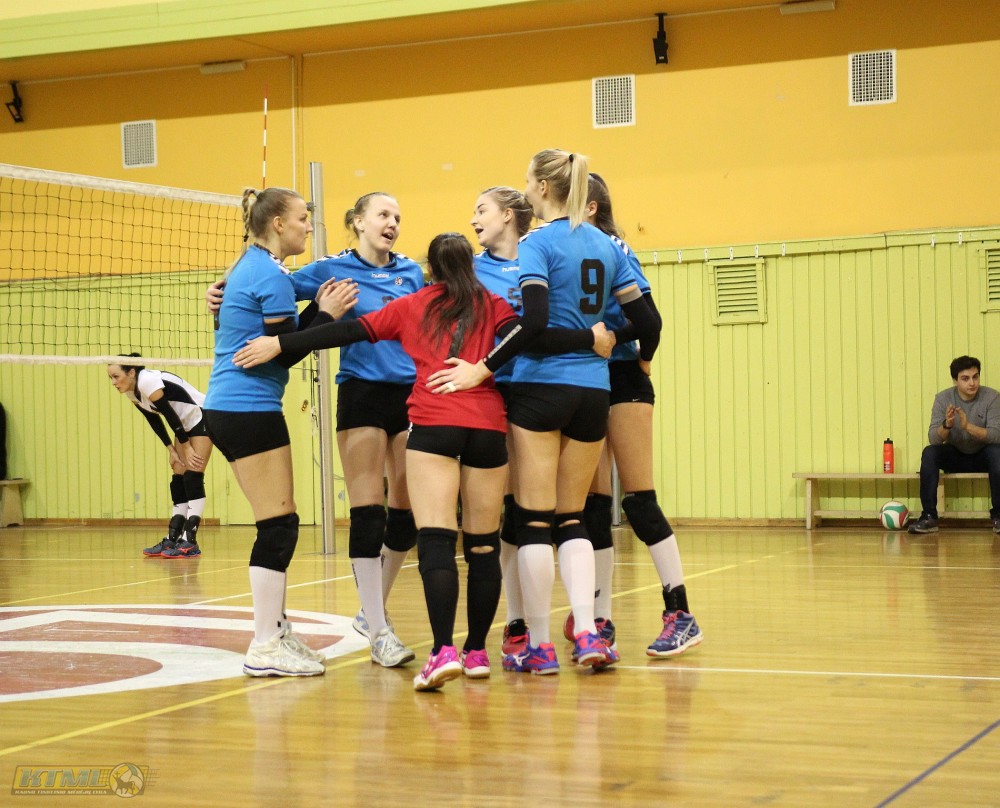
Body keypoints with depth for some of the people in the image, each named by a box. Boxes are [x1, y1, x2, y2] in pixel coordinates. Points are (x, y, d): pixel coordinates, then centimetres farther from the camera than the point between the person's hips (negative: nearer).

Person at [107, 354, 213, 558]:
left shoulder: (148, 382, -28)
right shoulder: (131, 392, -1)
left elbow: (171, 416, -24)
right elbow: (154, 421, 7)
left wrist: (187, 448, -16)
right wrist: (171, 449, 1)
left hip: (201, 418, -9)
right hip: (185, 425, 9)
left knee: (193, 478, -14)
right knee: (178, 481, 4)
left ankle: (190, 543, -17)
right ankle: (172, 540, 4)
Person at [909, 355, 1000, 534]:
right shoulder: (943, 398, -9)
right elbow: (933, 438, -17)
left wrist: (968, 426, -40)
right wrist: (946, 425, -39)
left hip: (981, 457, -1)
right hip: (954, 457, 1)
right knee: (929, 453, -27)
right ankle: (929, 517, -27)